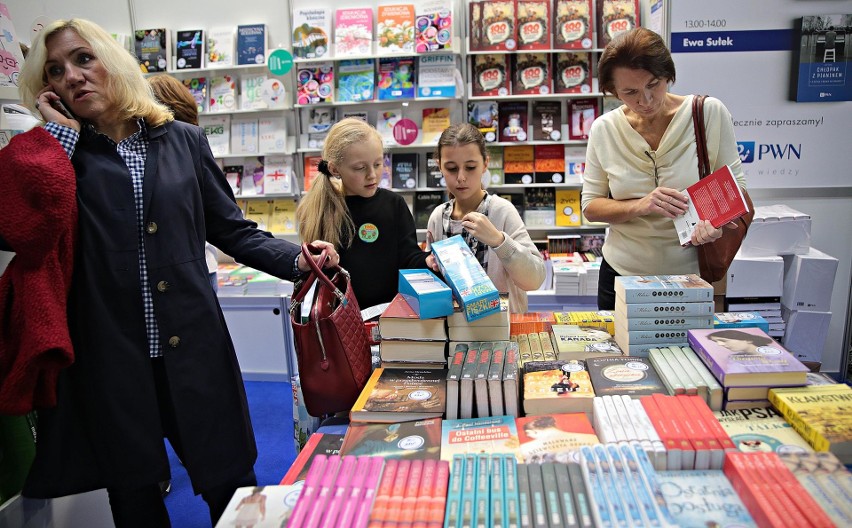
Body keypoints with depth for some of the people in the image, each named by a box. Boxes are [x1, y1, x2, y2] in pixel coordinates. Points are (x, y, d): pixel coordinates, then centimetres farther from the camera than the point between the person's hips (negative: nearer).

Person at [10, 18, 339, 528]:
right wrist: (59, 133, -7)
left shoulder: (184, 141, 5)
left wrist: (296, 259, -9)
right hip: (110, 361, 0)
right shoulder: (55, 153, 3)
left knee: (232, 485, 10)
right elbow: (16, 231, -16)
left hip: (193, 351, 0)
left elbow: (234, 231, 7)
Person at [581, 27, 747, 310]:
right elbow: (590, 206, -4)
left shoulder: (710, 113, -10)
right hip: (623, 274, 1)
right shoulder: (604, 129, -6)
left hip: (692, 274, -1)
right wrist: (639, 206, -22)